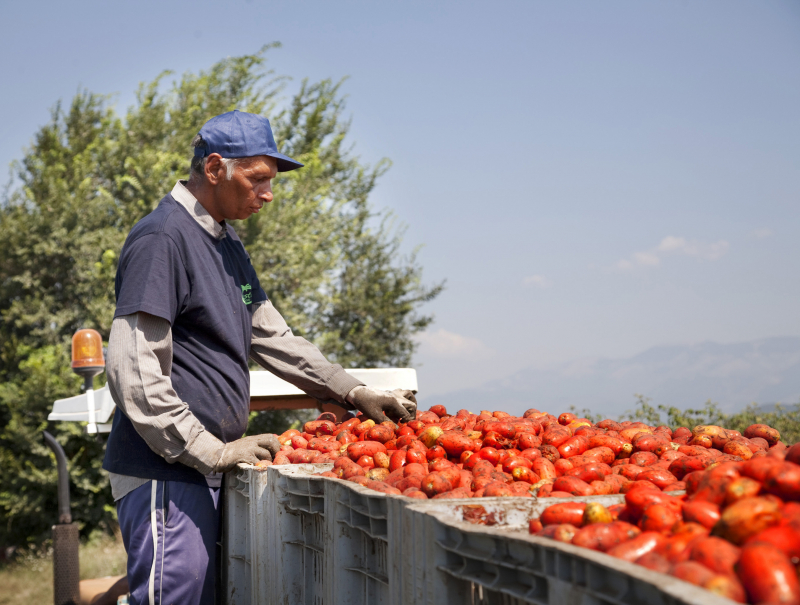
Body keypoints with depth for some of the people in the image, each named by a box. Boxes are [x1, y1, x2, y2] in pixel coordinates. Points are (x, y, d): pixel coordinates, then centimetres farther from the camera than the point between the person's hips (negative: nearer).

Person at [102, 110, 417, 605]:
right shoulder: (161, 238, -13)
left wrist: (354, 392, 11)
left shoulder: (228, 244, 17)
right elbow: (135, 371, -20)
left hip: (207, 468, 9)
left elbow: (274, 339, 21)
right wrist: (212, 450, -19)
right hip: (167, 472, -9)